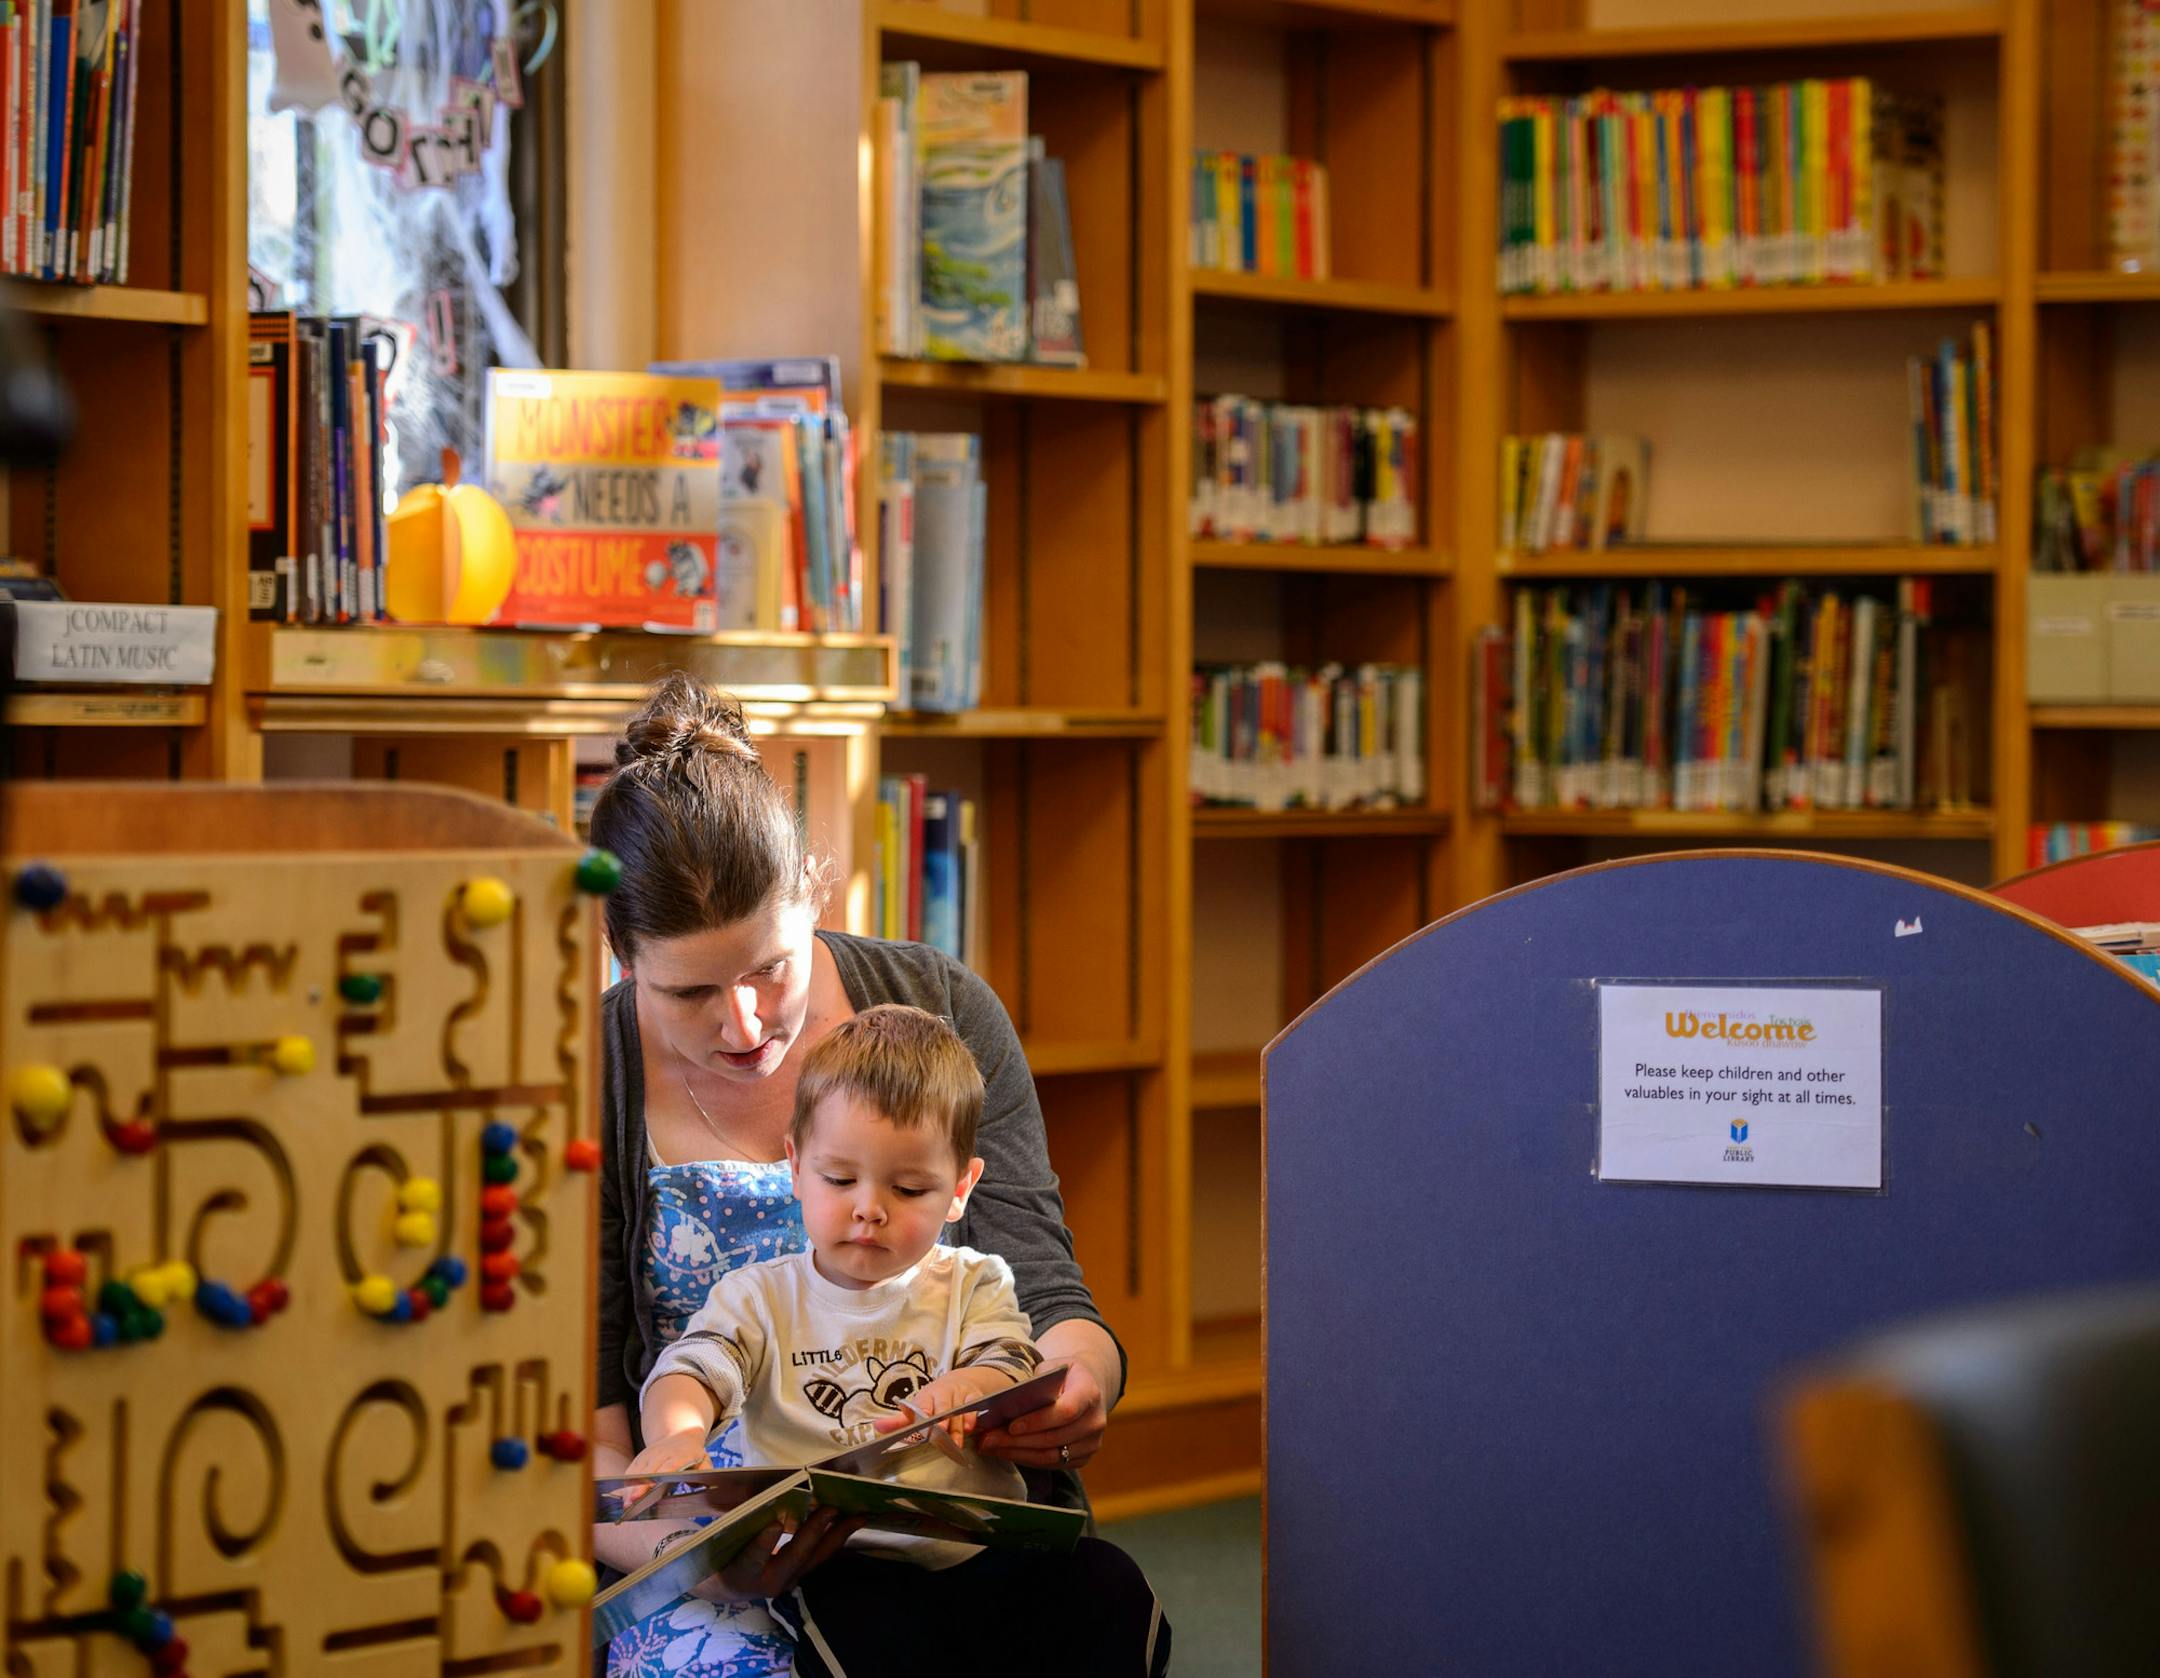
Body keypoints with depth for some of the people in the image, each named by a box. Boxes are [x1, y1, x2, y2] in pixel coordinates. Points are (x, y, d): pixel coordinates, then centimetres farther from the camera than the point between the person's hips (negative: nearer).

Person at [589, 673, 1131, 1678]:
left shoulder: (940, 1011, 4)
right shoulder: (586, 1087, -2)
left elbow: (1043, 1295, 4)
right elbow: (580, 1429, -6)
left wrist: (1074, 1379, -22)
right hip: (705, 1563, -2)